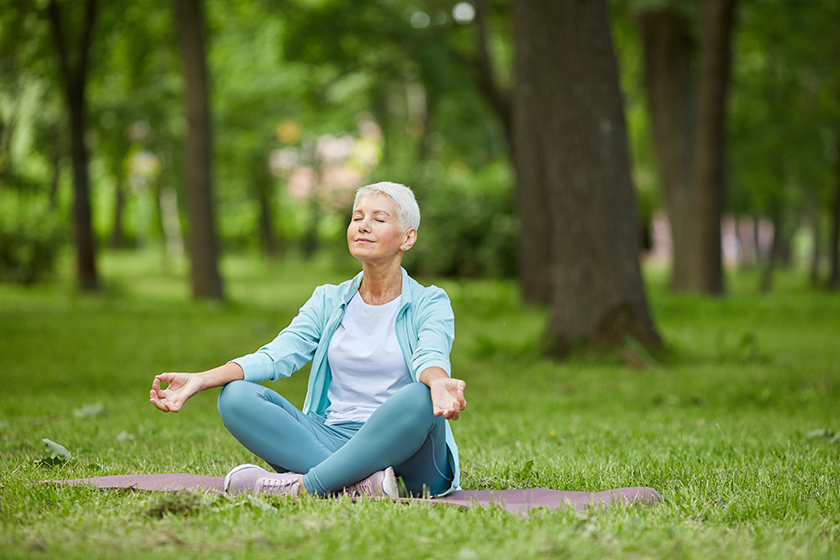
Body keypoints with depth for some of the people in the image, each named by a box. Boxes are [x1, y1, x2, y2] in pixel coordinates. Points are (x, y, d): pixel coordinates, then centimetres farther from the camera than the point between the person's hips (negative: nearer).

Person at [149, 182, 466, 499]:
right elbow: (277, 355, 1)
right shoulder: (329, 301, 15)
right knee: (236, 396, -17)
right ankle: (358, 483, -33)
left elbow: (431, 358, -17)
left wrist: (439, 383, -44)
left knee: (418, 400, -37)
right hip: (331, 441, 4)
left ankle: (305, 486, -32)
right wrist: (200, 380, -16)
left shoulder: (430, 304, 4)